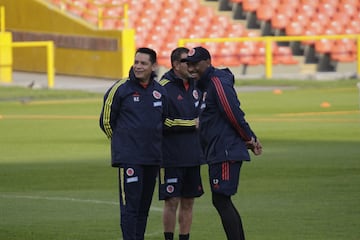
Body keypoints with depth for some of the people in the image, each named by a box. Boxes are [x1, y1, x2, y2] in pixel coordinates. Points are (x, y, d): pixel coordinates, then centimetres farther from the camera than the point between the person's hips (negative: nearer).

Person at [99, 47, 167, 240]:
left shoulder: (160, 91, 8)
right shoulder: (121, 89, -6)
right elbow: (106, 121, 2)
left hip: (153, 158, 5)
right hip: (129, 158, -5)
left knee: (144, 207, 10)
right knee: (130, 206, -10)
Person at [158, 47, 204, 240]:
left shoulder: (193, 85, 11)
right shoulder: (164, 88, -12)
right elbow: (162, 123, -18)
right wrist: (192, 124, -12)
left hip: (192, 156, 7)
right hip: (171, 157, -6)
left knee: (188, 202, 9)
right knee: (172, 202, -4)